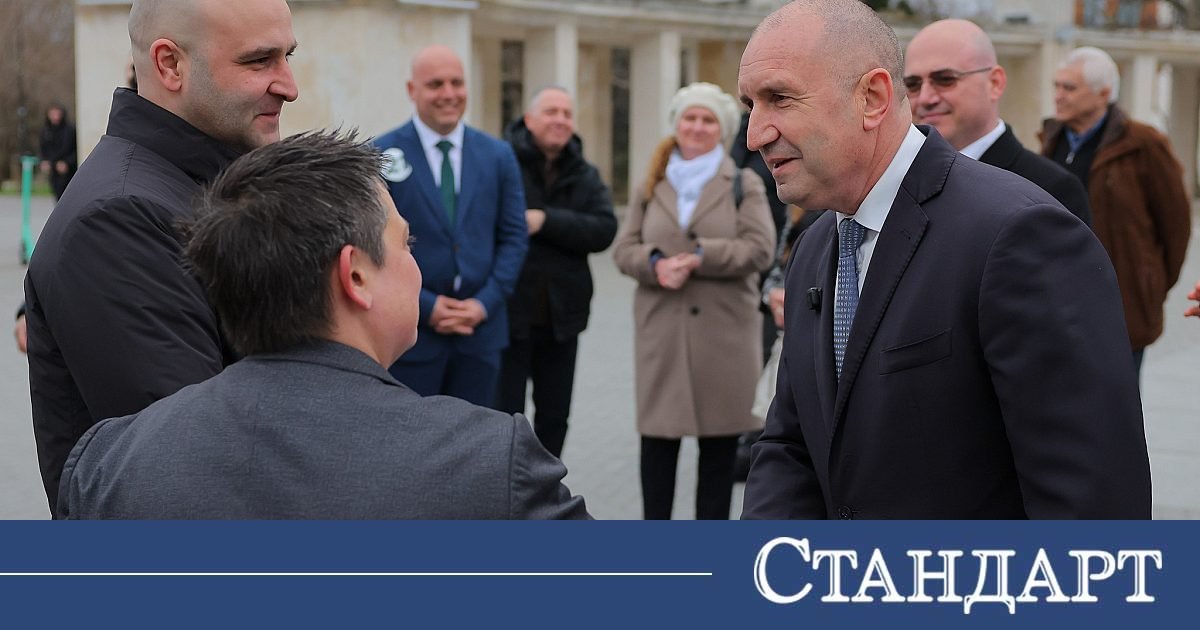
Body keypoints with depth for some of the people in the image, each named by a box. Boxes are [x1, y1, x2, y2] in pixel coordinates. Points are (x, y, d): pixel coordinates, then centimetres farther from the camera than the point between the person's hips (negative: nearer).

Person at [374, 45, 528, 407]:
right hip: (409, 329, -3)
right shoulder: (383, 155, -4)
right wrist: (425, 306, -12)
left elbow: (514, 236, 7)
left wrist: (485, 302, -5)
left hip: (480, 327, 3)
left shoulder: (498, 156, 7)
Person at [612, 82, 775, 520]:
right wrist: (655, 264, -15)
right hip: (661, 330, 2)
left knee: (719, 444, 4)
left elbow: (760, 248, -7)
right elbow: (624, 248, 7)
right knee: (657, 438, 2)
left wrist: (701, 258, -18)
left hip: (725, 331, -2)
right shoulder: (651, 186, 14)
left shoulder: (745, 185, 5)